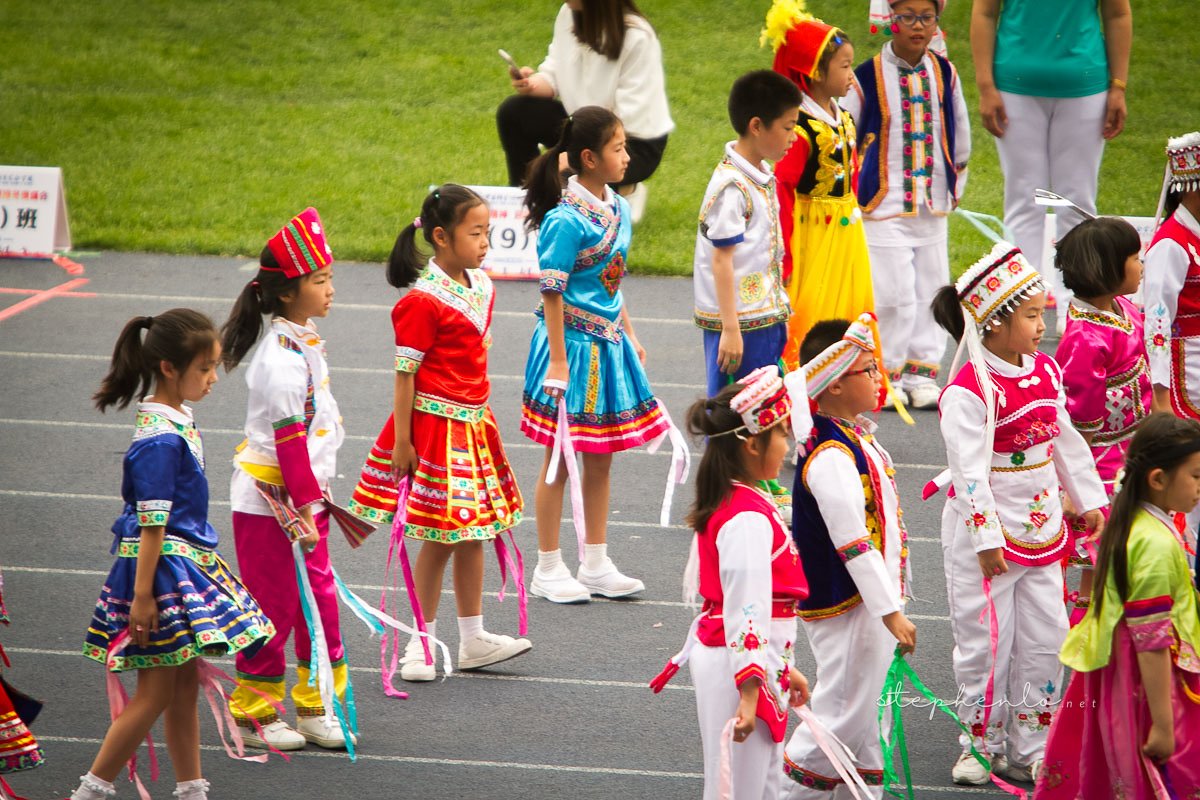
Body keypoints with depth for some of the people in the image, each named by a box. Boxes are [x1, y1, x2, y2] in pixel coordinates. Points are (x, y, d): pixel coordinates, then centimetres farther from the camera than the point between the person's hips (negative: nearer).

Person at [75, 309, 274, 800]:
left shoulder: (177, 423, 8)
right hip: (162, 569, -9)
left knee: (185, 686, 14)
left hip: (188, 566, 9)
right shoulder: (160, 438, -20)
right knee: (155, 694, -4)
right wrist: (143, 595, -21)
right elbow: (151, 523, -21)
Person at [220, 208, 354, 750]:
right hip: (270, 500, -9)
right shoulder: (282, 356, -21)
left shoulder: (303, 341, 10)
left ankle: (315, 709, 22)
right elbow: (288, 436, -21)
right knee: (274, 605, 1)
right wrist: (303, 504, -20)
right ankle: (255, 714, 14)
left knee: (320, 600, 11)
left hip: (303, 494, 9)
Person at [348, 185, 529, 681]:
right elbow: (405, 372, -16)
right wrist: (401, 440, -16)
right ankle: (423, 642, 9)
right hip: (435, 426, -8)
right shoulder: (423, 301, -17)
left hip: (474, 424, 8)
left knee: (472, 532, 12)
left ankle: (473, 640, 21)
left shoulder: (481, 287, 7)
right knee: (440, 537, -3)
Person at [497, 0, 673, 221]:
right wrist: (533, 83, -23)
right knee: (513, 113, -12)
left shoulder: (637, 37, -26)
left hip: (635, 144, -7)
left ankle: (622, 192, -1)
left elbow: (628, 119, -24)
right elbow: (555, 76, 2)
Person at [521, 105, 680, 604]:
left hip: (608, 343, 8)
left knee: (600, 457, 13)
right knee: (561, 458, 2)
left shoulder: (617, 209, 6)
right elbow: (552, 292, -17)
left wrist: (629, 337, 18)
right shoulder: (566, 220, -19)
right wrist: (559, 361, -19)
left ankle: (596, 566, 22)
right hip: (572, 342, -8)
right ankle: (548, 570, 12)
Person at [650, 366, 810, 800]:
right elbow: (745, 609, -26)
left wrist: (783, 667, 27)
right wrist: (749, 689, -28)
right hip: (738, 668, -11)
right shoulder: (748, 519, -20)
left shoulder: (728, 505, 13)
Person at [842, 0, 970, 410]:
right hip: (883, 207, -5)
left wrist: (955, 184, 17)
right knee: (893, 295, -8)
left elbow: (958, 133, 18)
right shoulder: (866, 79, -10)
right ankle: (884, 374, 5)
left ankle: (921, 373, 17)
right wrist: (853, 193, -2)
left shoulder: (945, 74, 5)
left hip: (933, 206, 5)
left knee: (930, 292, 8)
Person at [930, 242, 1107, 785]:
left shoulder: (1045, 373, 5)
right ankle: (980, 745, 15)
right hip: (985, 537, -7)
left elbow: (1066, 440, 17)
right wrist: (986, 537, -23)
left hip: (1042, 531, 7)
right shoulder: (967, 393, -20)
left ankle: (1028, 750, 20)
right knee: (985, 643, 1)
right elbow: (970, 470, -22)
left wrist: (1088, 499, 22)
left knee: (1044, 639, 10)